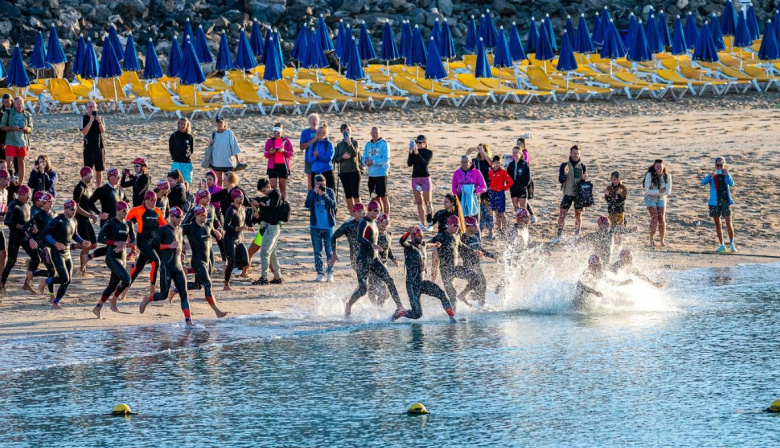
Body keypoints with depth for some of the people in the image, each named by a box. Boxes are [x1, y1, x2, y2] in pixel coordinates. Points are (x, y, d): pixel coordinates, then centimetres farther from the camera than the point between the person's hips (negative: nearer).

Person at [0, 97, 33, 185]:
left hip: (23, 143, 3)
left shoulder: (27, 115, 7)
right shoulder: (8, 113, 0)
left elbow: (30, 130, 10)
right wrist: (12, 128, -17)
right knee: (9, 164, -11)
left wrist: (26, 128, -14)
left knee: (21, 164, 8)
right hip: (11, 142, -3)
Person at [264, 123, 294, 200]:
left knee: (283, 185, 6)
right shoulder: (270, 141, 4)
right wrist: (270, 152, -17)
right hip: (273, 165, 0)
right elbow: (266, 155, 5)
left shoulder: (286, 141, 2)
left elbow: (291, 154, 0)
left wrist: (284, 151, -18)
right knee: (273, 186, -6)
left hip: (283, 165, 0)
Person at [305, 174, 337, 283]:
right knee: (317, 251, 3)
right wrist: (315, 193, -20)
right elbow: (307, 204, -14)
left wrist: (324, 195, -22)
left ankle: (330, 273, 10)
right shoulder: (311, 192, 2)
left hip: (328, 226, -1)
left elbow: (333, 205, -13)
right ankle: (320, 273, 10)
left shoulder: (330, 192, 0)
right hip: (315, 227, 1)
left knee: (330, 251, 1)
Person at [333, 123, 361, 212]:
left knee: (355, 194, -8)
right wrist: (342, 157, -14)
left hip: (354, 171, -4)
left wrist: (349, 142, -27)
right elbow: (335, 159, 6)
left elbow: (354, 154, -19)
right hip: (343, 172, 4)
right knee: (348, 195, 7)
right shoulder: (339, 145, 8)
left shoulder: (354, 142, -3)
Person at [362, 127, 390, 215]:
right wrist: (366, 162, -12)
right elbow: (364, 159, 11)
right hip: (371, 174, 6)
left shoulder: (384, 144, -6)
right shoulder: (368, 144, 11)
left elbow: (386, 159, -14)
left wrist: (373, 162, -21)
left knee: (384, 197, -3)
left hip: (381, 174, -6)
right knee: (375, 198, 12)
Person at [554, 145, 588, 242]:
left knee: (578, 214, 3)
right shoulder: (564, 165, 2)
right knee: (562, 213, -4)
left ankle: (577, 235, 14)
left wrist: (584, 179, -19)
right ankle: (559, 235, 0)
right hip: (568, 194, 0)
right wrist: (564, 174, -25)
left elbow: (585, 182, 5)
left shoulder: (582, 166, 5)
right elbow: (560, 180, -5)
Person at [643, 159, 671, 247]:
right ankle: (652, 239, -10)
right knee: (655, 217, -17)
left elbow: (668, 191, -14)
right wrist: (659, 191, -25)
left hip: (661, 199, 2)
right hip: (650, 199, -2)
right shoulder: (649, 175, -18)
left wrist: (657, 192, -20)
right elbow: (647, 190, -21)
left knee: (662, 218, -9)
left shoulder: (667, 176, -12)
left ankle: (662, 240, -1)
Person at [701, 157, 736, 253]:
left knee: (728, 223, -8)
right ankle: (721, 246, 14)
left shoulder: (726, 175, 5)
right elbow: (703, 182, -12)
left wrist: (727, 174, -22)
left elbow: (732, 184, -12)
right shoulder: (712, 176, 4)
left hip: (725, 201, -1)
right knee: (717, 224, 6)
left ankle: (731, 244, 3)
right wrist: (711, 175, -26)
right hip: (714, 202, 1)